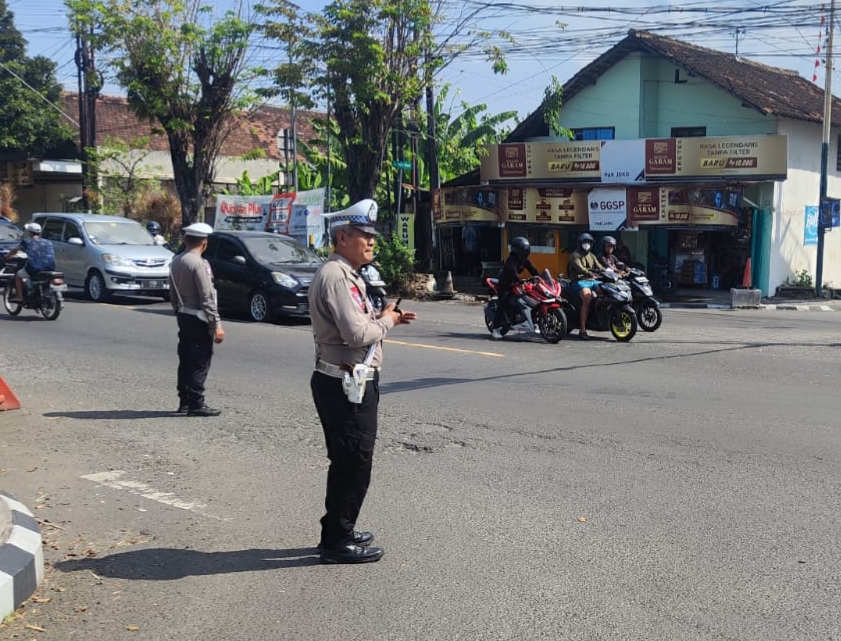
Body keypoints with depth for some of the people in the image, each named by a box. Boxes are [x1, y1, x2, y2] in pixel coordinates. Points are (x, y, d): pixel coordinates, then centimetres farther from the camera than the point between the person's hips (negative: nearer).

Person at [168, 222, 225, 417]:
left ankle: (184, 402, 17)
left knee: (185, 361, 12)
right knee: (200, 363, -3)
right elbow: (206, 297, -20)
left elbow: (172, 293, 14)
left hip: (183, 317, 8)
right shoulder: (199, 264, -17)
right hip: (199, 319, -8)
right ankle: (196, 404, -1)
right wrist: (217, 324, -18)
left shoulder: (176, 262, 8)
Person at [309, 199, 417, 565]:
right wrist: (387, 321, -9)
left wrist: (384, 318, 7)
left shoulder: (344, 275, 16)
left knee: (347, 462, 20)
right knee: (353, 465, -2)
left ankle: (337, 531, 32)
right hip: (347, 385, -11)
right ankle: (338, 543, 9)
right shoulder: (336, 277, -18)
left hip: (346, 383, 11)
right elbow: (357, 333, -26)